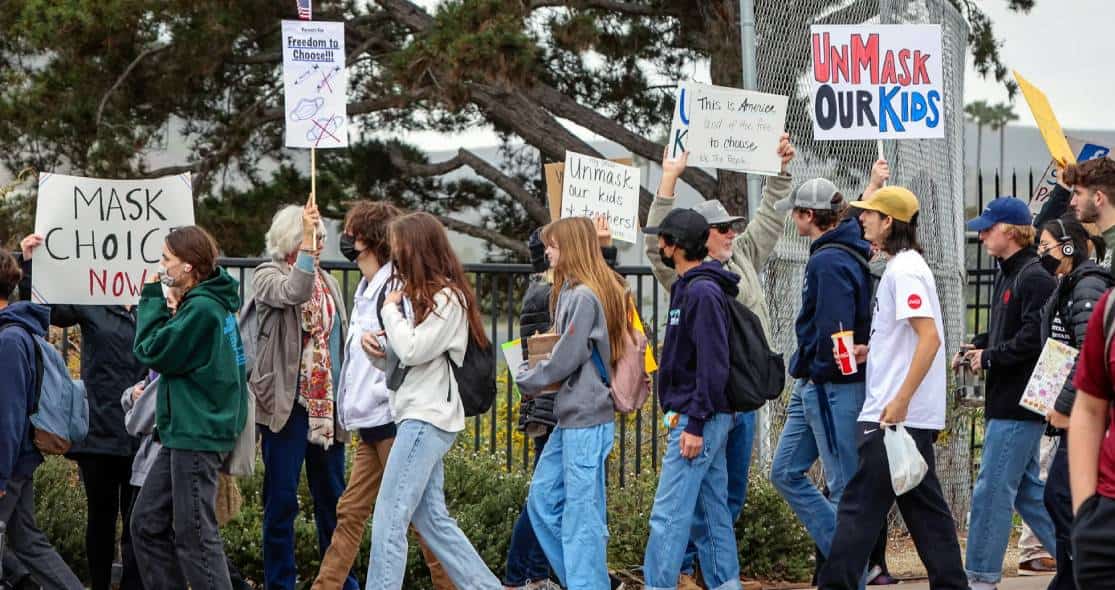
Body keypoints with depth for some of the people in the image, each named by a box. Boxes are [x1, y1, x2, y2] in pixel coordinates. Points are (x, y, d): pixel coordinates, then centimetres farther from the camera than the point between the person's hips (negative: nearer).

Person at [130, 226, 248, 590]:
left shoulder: (202, 308, -18)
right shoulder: (213, 304, 11)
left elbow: (152, 352, -16)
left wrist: (152, 299, -6)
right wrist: (157, 303, 7)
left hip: (197, 435, -10)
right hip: (183, 434, 10)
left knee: (194, 534, -6)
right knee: (147, 524, 13)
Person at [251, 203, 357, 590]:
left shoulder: (327, 281, 16)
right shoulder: (268, 276, -3)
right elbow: (294, 293, -26)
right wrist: (305, 247, -30)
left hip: (327, 404, 6)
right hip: (287, 403, -6)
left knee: (332, 497, 10)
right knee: (282, 499, -3)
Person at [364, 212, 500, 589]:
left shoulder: (448, 298, -12)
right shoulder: (424, 295, 17)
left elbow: (412, 350, -18)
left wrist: (391, 310, -6)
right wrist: (381, 342, 2)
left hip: (427, 419, -10)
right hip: (420, 417, 10)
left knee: (389, 519, -12)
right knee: (432, 519, 11)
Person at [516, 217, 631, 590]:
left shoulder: (585, 297, -16)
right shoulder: (572, 293, 13)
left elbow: (567, 359, -16)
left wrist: (527, 380, -2)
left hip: (587, 419, -10)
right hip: (571, 417, 10)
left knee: (582, 511, -6)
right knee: (542, 497, 14)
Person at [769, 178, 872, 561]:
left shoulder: (828, 262, -18)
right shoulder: (850, 253, 13)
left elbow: (834, 329, -25)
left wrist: (818, 371, -10)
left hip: (831, 387, -11)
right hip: (813, 387, 11)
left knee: (844, 486, -3)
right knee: (786, 473, 14)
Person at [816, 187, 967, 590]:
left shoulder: (903, 270, -13)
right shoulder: (906, 265, 18)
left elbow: (930, 337, -23)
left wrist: (901, 399, -27)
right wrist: (871, 350, 15)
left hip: (899, 413, -10)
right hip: (915, 416, 10)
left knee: (860, 504, -9)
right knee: (924, 506, 11)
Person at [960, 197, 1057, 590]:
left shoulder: (1034, 278, -16)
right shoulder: (1007, 275, 15)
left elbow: (1034, 338, -24)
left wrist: (989, 357, -15)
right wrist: (977, 346, 8)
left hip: (1019, 404, -10)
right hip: (1005, 401, 10)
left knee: (992, 490, -6)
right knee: (1026, 489, 15)